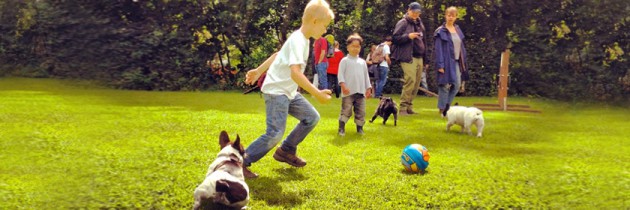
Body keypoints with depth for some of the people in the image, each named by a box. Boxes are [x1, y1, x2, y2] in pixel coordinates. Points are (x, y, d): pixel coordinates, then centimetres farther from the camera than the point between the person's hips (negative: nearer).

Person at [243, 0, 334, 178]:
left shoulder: (301, 39, 10)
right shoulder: (298, 40, -22)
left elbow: (277, 54, 20)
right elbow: (295, 72, -34)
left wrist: (259, 71, 27)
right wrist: (317, 94, -34)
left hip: (289, 92, 10)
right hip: (276, 91, -10)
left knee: (312, 117, 10)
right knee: (276, 133, -18)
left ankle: (286, 151, 22)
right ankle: (241, 162, -6)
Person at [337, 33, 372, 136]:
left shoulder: (362, 62, 16)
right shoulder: (345, 60, 2)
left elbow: (366, 75, 18)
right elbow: (340, 74, -6)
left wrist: (368, 88, 12)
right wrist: (343, 85, -18)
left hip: (361, 91, 4)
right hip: (348, 91, -4)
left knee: (361, 111, 7)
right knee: (346, 111, -5)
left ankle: (360, 128, 18)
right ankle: (341, 129, 1)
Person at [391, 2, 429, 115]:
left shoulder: (420, 24, 22)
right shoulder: (403, 23, 0)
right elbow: (394, 38, -6)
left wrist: (425, 60, 24)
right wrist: (408, 36, -18)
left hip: (419, 58, 7)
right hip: (408, 58, -7)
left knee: (416, 84, 4)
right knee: (410, 81, -17)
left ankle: (409, 107, 13)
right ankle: (403, 107, -11)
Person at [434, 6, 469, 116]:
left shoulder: (458, 30, 14)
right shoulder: (440, 31, -6)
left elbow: (461, 47, 17)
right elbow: (438, 49, -10)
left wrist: (463, 62, 12)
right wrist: (440, 65, -16)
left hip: (456, 62, 7)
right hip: (446, 62, -6)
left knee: (457, 85, 5)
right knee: (445, 85, -5)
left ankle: (447, 105, 20)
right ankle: (442, 109, 5)